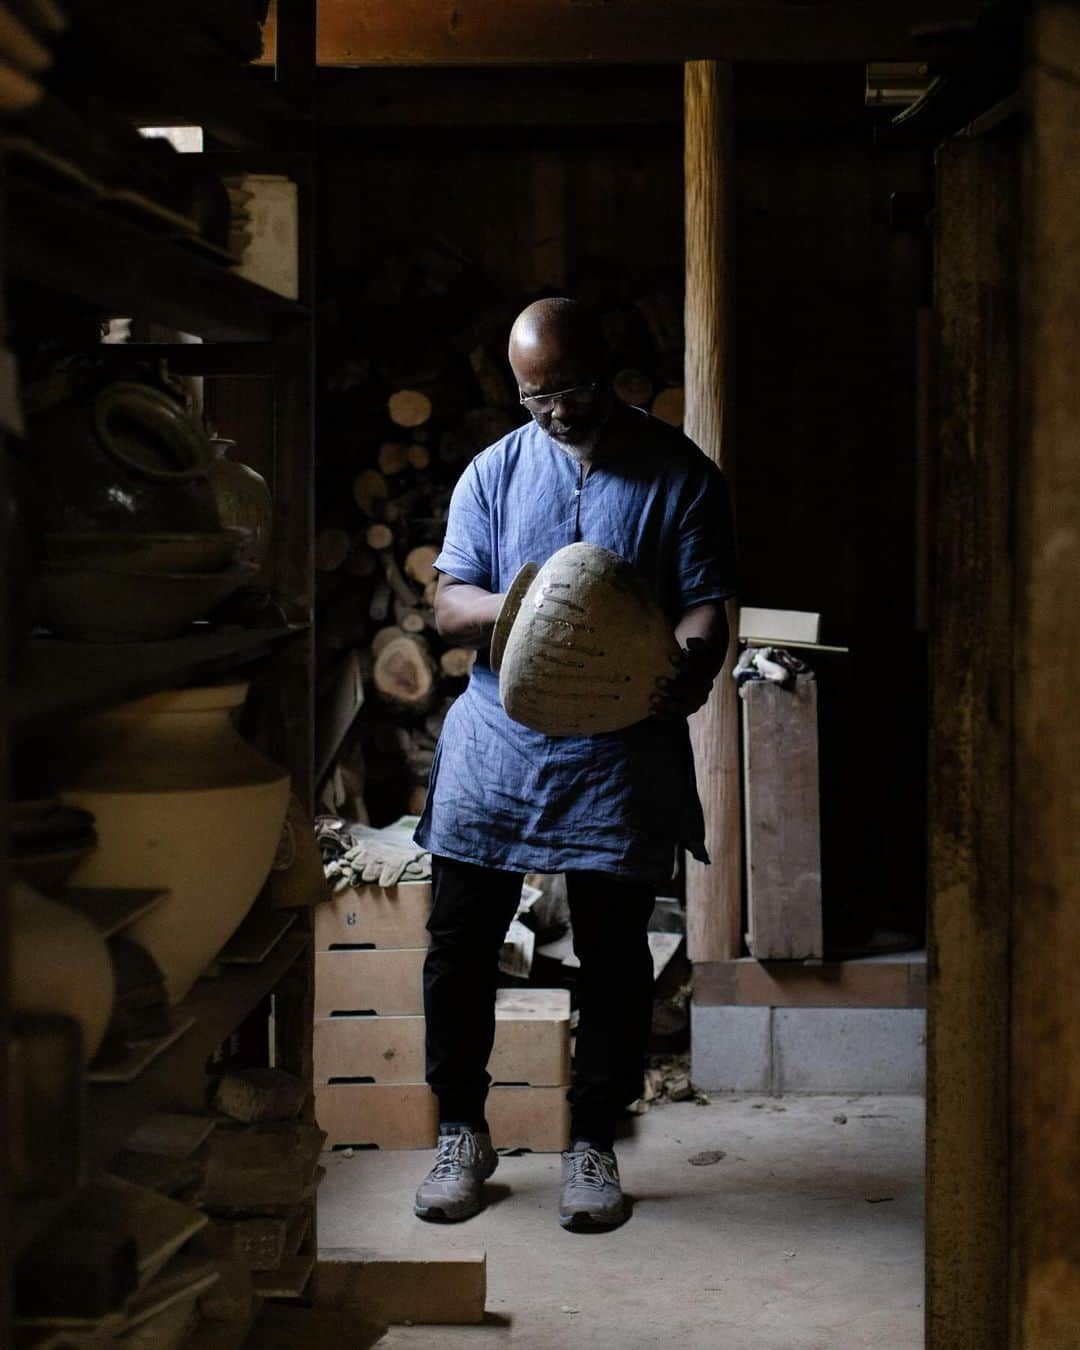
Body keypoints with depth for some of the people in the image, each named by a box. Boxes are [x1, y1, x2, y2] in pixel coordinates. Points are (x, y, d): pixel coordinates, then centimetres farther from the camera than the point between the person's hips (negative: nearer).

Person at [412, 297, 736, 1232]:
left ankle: (593, 1144, 20)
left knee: (614, 955, 5)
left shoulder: (679, 473, 0)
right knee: (461, 944, 4)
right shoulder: (494, 472, 6)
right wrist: (514, 607, -22)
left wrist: (694, 660, -29)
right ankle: (463, 1133, 21)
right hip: (498, 745, 2)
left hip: (621, 755, -2)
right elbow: (449, 605, 1)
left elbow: (707, 604, -5)